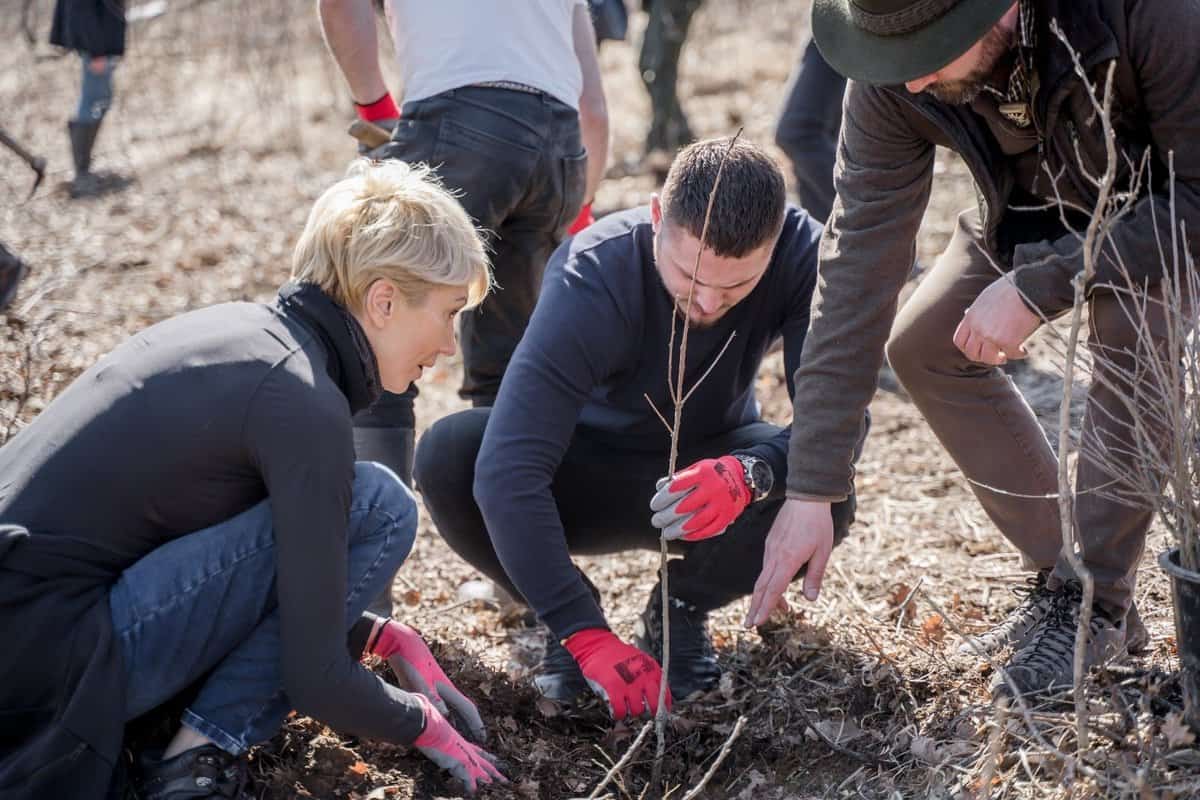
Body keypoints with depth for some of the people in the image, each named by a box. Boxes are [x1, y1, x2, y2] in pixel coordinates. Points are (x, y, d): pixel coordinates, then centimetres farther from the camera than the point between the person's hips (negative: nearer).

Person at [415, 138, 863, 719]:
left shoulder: (803, 254, -25)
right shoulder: (589, 278, -33)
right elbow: (507, 473, -41)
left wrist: (751, 473, -51)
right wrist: (585, 635, -47)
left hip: (711, 460, 2)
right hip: (590, 470, -1)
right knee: (447, 456, -32)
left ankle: (681, 609, -1)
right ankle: (569, 617, -4)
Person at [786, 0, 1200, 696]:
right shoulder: (893, 84, -28)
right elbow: (859, 263, -29)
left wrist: (1041, 289, -39)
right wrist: (812, 488, -32)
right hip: (1037, 214, 5)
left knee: (1132, 320, -32)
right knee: (923, 345, -8)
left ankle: (1096, 600, -17)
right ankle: (1061, 573, 3)